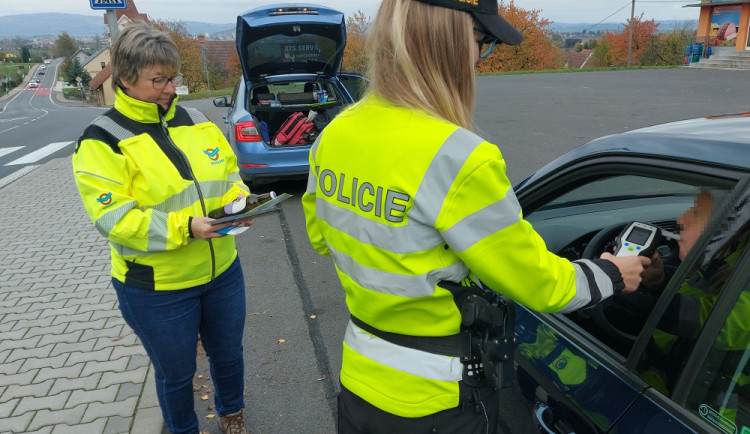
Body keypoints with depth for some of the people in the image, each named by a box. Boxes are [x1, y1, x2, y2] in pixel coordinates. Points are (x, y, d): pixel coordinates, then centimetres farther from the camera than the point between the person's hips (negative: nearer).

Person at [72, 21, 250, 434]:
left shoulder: (196, 121, 2)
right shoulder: (102, 140, -13)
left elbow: (229, 175, 9)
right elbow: (113, 217, -20)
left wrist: (238, 202, -13)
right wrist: (184, 227, -30)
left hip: (221, 270, 5)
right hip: (158, 287, -4)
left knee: (228, 353, 23)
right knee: (176, 372, 16)